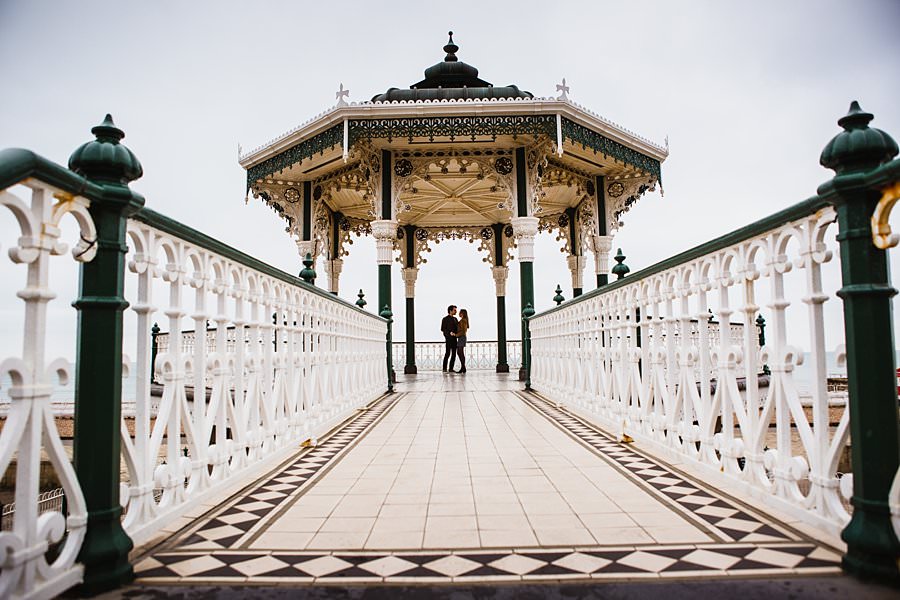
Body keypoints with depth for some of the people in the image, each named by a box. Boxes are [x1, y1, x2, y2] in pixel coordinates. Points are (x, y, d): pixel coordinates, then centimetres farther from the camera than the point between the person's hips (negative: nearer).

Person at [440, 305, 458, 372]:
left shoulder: (455, 319, 15)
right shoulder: (445, 319, -3)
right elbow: (442, 329, -8)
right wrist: (450, 333, -21)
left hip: (454, 339, 6)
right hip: (448, 339, -6)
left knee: (454, 354, 3)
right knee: (447, 354, -9)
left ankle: (451, 368, 7)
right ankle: (444, 368, -2)